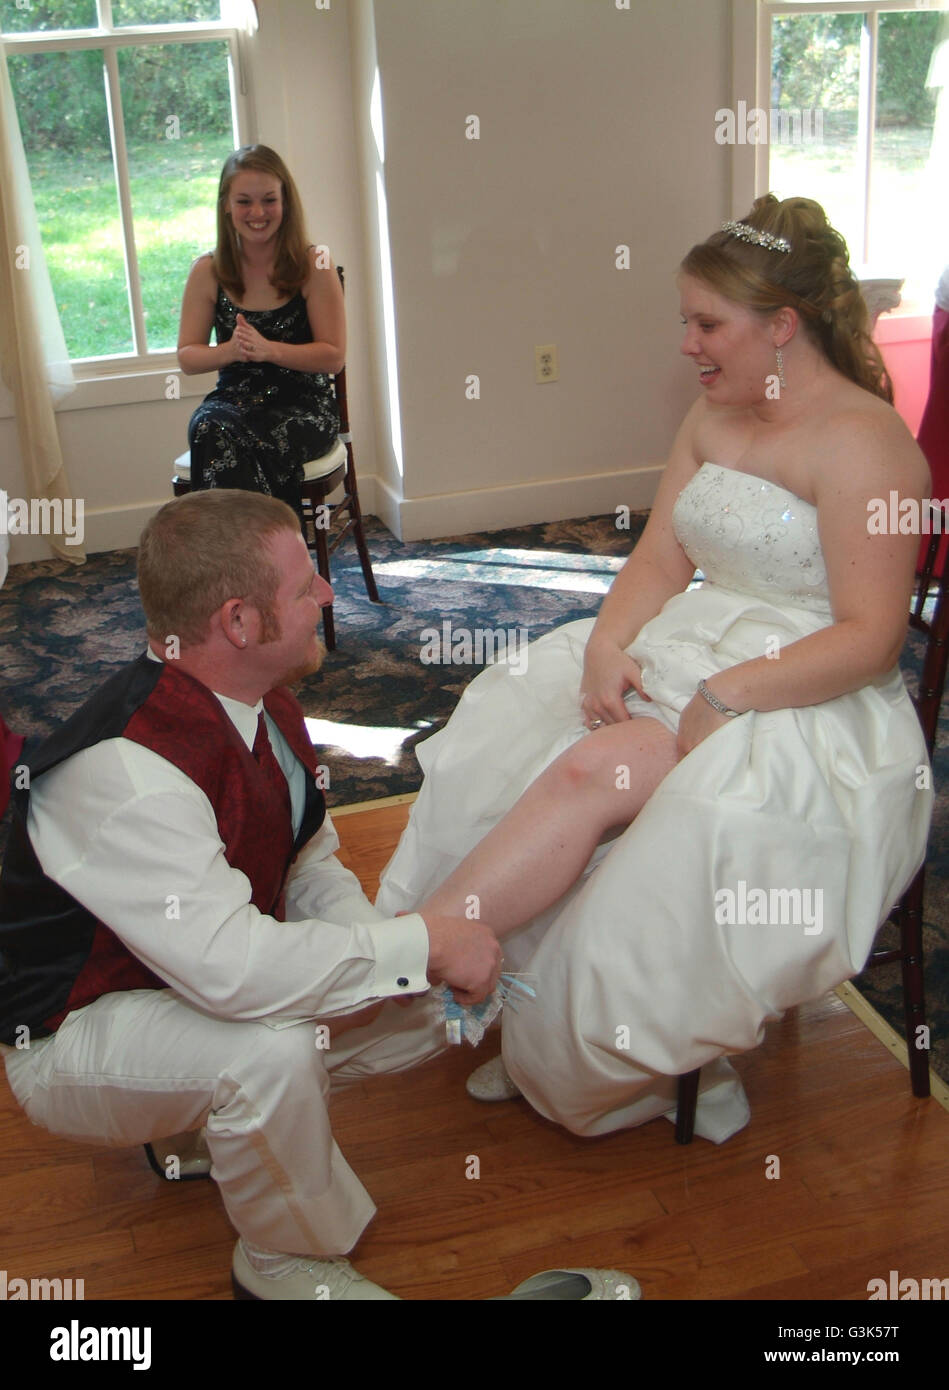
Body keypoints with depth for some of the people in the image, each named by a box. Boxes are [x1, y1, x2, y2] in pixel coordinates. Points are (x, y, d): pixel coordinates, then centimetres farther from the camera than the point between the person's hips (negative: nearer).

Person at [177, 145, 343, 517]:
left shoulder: (313, 265, -1)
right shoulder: (207, 272, 6)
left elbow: (333, 355, -3)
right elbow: (187, 357, 9)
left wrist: (269, 350, -18)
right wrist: (229, 350, -13)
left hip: (302, 402, -2)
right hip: (234, 398, 3)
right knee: (210, 428, -34)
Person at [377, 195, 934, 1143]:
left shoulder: (862, 440, -12)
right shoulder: (713, 418, 14)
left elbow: (869, 639, -17)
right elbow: (659, 562, 10)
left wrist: (722, 695, -23)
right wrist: (608, 645, -10)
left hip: (808, 709, -7)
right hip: (685, 655, 8)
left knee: (591, 772, -30)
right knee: (509, 744, -20)